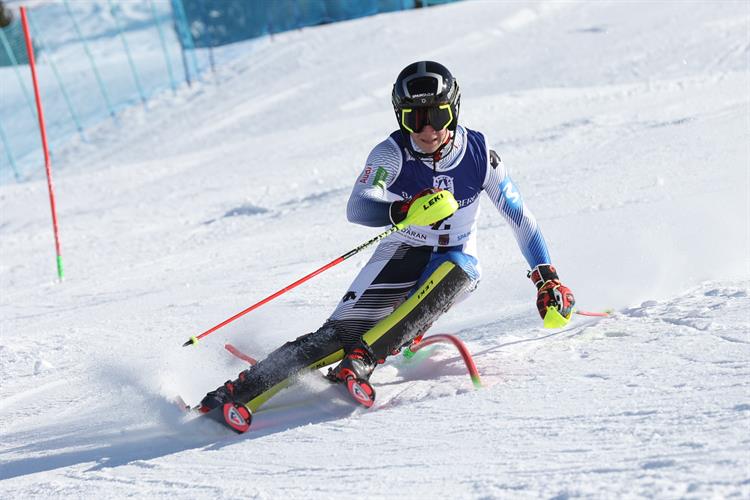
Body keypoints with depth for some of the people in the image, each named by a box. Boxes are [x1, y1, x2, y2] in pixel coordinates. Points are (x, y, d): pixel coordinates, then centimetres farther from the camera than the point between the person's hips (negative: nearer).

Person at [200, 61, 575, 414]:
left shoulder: (479, 155, -14)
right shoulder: (393, 154, -18)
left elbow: (520, 217, -2)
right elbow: (357, 208, -34)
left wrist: (547, 279, -5)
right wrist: (405, 209, -54)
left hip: (456, 263, 1)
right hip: (402, 256, -1)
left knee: (452, 271, -36)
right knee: (340, 334, -21)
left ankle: (360, 361, -41)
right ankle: (241, 391, -20)